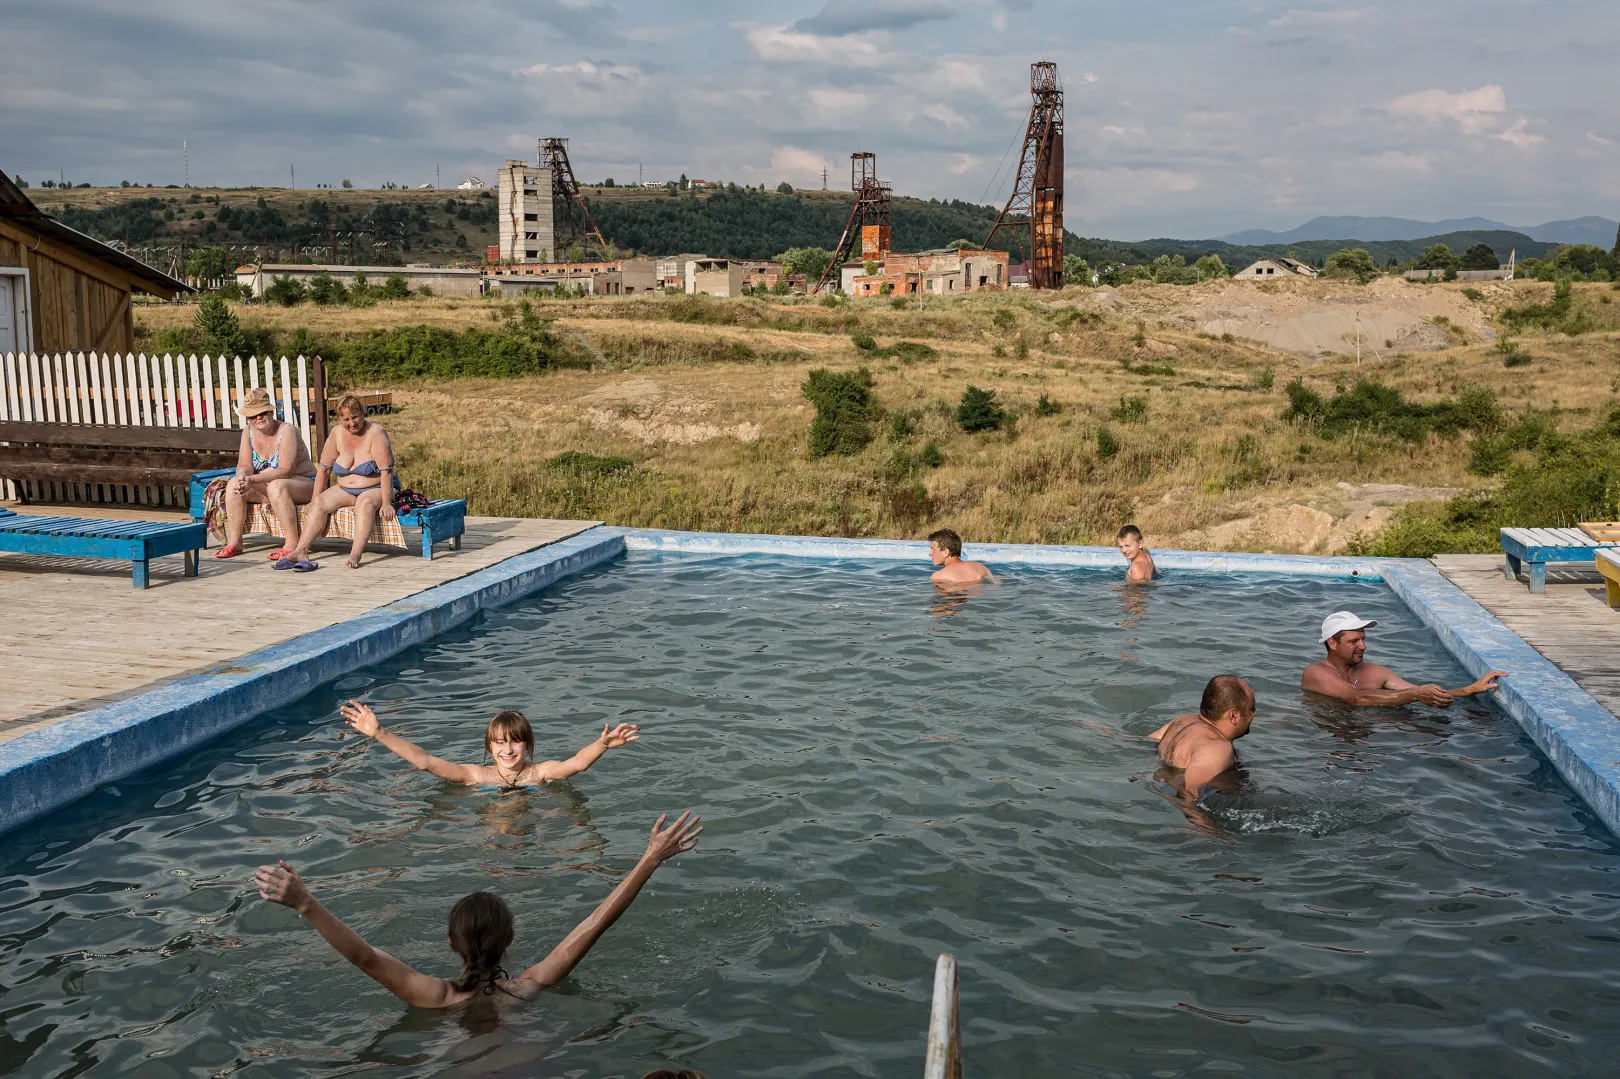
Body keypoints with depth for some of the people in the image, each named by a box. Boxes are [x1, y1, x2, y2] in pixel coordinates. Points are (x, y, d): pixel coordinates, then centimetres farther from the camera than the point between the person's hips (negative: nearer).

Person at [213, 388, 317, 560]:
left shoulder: (287, 430, -18)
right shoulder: (248, 432, 1)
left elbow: (285, 471, -26)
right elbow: (244, 465, -3)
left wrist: (253, 479, -36)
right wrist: (242, 476, -28)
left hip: (302, 483, -7)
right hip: (266, 486, 7)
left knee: (276, 486, -37)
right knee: (233, 483, -11)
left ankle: (292, 544, -32)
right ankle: (234, 542, -10)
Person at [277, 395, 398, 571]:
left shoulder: (375, 433, -14)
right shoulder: (337, 434, 1)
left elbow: (386, 471, -21)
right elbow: (324, 469, 5)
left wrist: (386, 503, -28)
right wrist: (316, 498, 0)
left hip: (376, 489, -5)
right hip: (346, 490, 6)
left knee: (365, 501, -37)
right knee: (319, 503, -17)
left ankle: (355, 555, -47)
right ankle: (300, 552, -27)